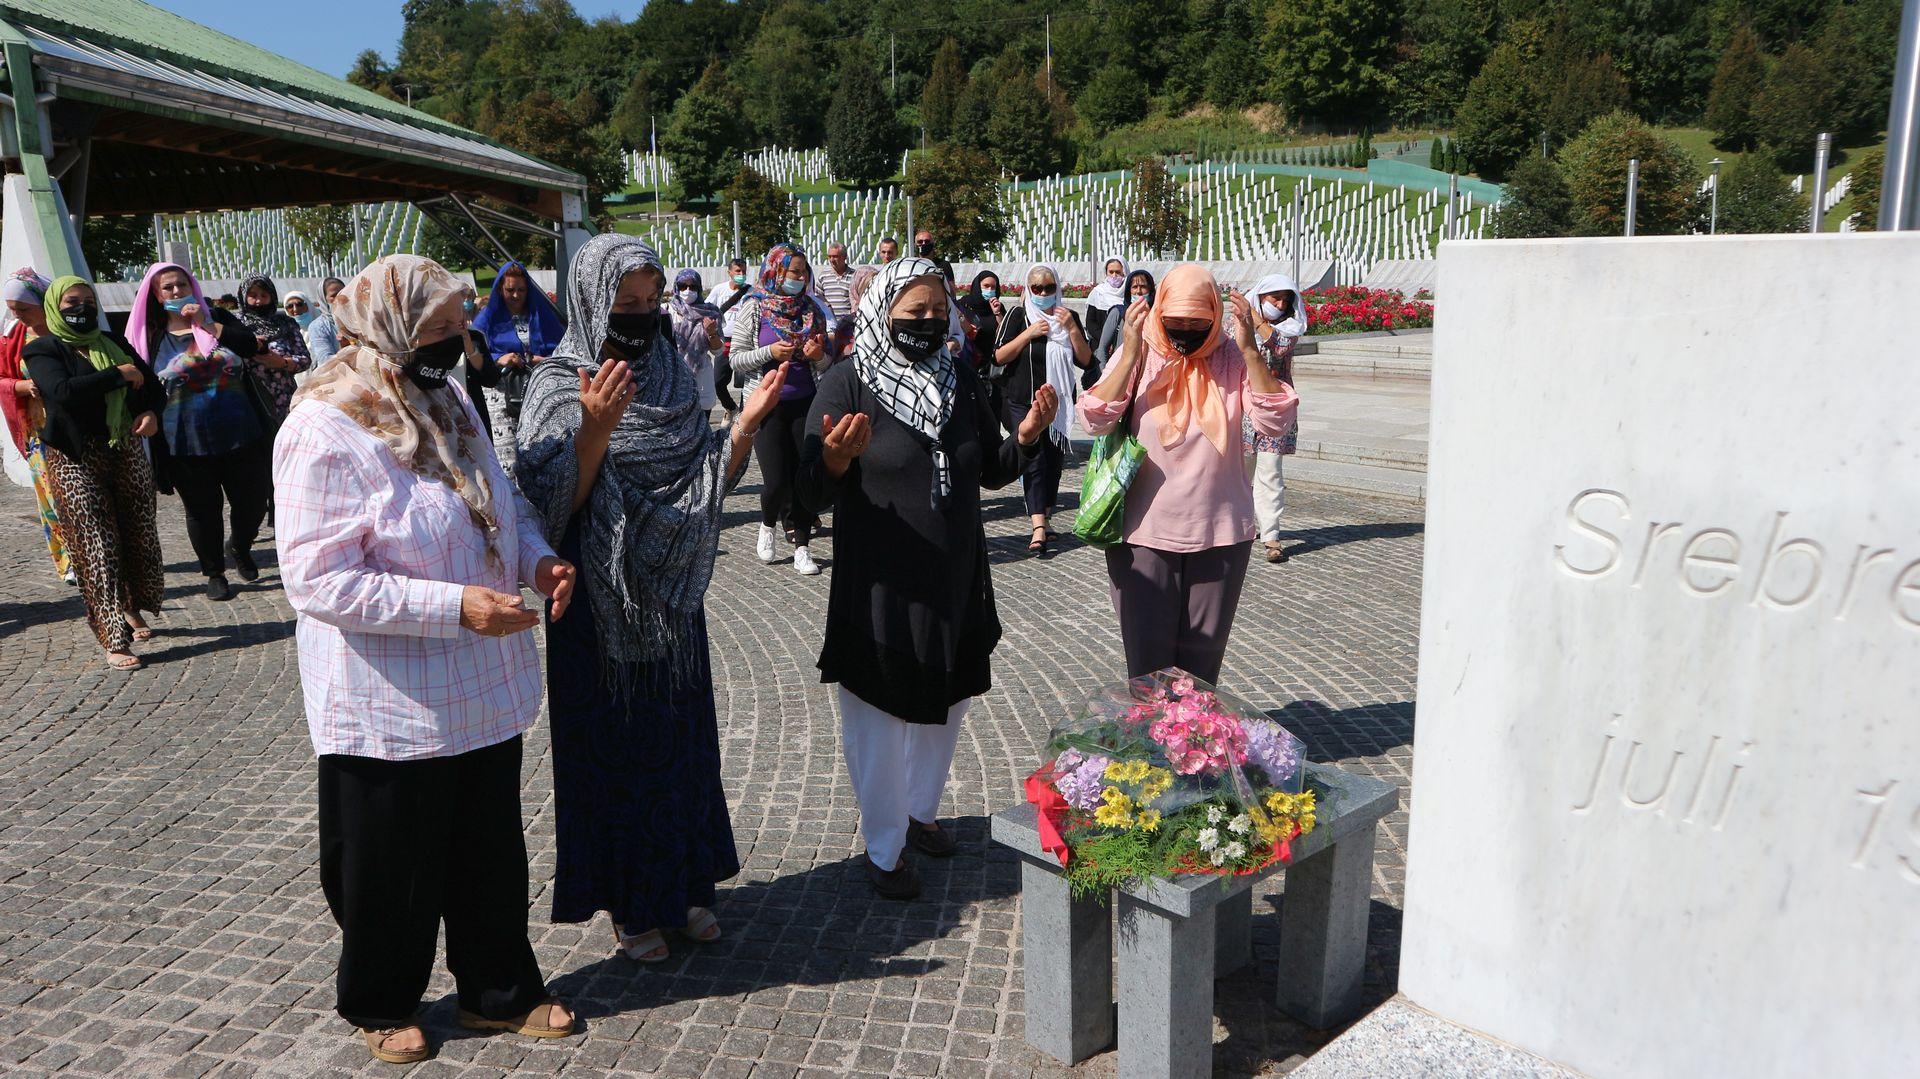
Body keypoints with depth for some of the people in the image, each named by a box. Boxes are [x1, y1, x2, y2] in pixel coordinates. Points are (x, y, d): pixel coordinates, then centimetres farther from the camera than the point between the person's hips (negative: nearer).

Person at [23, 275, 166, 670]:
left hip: (126, 450, 5)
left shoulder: (112, 342, 13)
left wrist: (151, 412, -10)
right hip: (75, 458, -5)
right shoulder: (43, 350, -2)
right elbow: (62, 390, -21)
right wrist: (119, 375, -14)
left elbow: (151, 382, 12)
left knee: (139, 535, 7)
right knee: (97, 546, -8)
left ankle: (132, 611, 29)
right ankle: (114, 640, -9)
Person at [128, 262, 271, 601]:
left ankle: (239, 547, 36)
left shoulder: (218, 319, 6)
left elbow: (253, 345, -10)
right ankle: (214, 573, 25)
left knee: (253, 502, 7)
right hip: (187, 444, -1)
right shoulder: (151, 338, 4)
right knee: (202, 510, 8)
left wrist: (208, 325, -15)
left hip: (242, 436, 1)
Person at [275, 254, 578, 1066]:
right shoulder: (325, 432, -21)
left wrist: (538, 558, -4)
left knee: (492, 852, 19)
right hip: (392, 708, -7)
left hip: (484, 690, 7)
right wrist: (456, 606, -30)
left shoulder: (447, 401, 6)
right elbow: (319, 580, -25)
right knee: (393, 871, 13)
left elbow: (502, 500, 17)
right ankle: (381, 1003, 38)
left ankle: (498, 990, 37)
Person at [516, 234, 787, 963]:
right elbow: (554, 502, -17)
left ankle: (682, 883, 31)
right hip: (601, 607, -5)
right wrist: (595, 429, -30)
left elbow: (714, 479, 6)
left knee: (682, 736, 14)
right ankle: (627, 904, 22)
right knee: (615, 746, 6)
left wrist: (747, 423, -10)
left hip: (672, 598, 5)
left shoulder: (675, 378, 5)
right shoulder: (559, 388, -9)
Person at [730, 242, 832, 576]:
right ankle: (767, 526, 24)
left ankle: (801, 546, 10)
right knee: (776, 481, -8)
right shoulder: (754, 308, -3)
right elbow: (736, 359, -4)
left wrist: (818, 355, -10)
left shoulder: (812, 310, 6)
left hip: (804, 404, 3)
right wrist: (770, 352, -19)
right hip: (767, 405, -3)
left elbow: (825, 364, 13)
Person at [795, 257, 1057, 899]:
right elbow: (812, 495, -13)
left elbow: (992, 472, 12)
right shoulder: (848, 384, -12)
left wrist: (1026, 437, -8)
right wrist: (836, 460, -35)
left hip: (956, 585, 6)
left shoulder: (960, 382, 5)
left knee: (945, 708, 20)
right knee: (880, 721, 7)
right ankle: (883, 850, 25)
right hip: (878, 589, -5)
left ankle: (921, 812, 44)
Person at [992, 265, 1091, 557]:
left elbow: (1086, 360, 3)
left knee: (1054, 460, 8)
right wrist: (1029, 333, -16)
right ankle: (1039, 529, -22)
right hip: (1024, 401, -4)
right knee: (1034, 459, -14)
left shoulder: (1069, 317, 9)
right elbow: (999, 357, -8)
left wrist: (1072, 329, -10)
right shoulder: (1018, 315, 0)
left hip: (1060, 401, 4)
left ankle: (1043, 520, 22)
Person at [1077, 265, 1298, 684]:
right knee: (1146, 658, 7)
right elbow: (1095, 420, -13)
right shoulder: (1140, 353, -2)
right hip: (1144, 533, -1)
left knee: (1202, 658, 14)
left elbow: (1274, 422, -12)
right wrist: (1130, 354, -21)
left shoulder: (1232, 357, -1)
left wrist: (1249, 349, -19)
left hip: (1220, 533, 1)